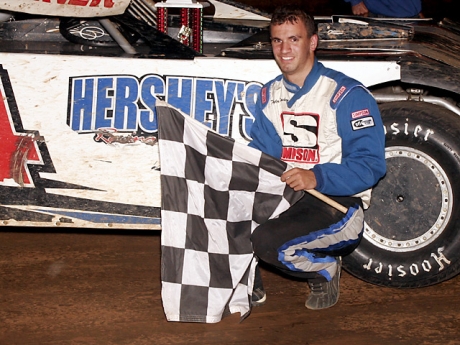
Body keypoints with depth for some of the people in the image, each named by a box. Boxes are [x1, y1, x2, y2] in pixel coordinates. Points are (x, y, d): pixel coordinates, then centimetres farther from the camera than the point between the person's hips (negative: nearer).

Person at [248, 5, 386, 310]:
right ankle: (250, 285, 7)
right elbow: (261, 151, 12)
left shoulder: (347, 94, -11)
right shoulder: (270, 94, 12)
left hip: (337, 204, -7)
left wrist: (317, 177, -31)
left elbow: (371, 164, -17)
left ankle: (325, 269, 1)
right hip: (284, 195, 7)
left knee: (267, 240, -31)